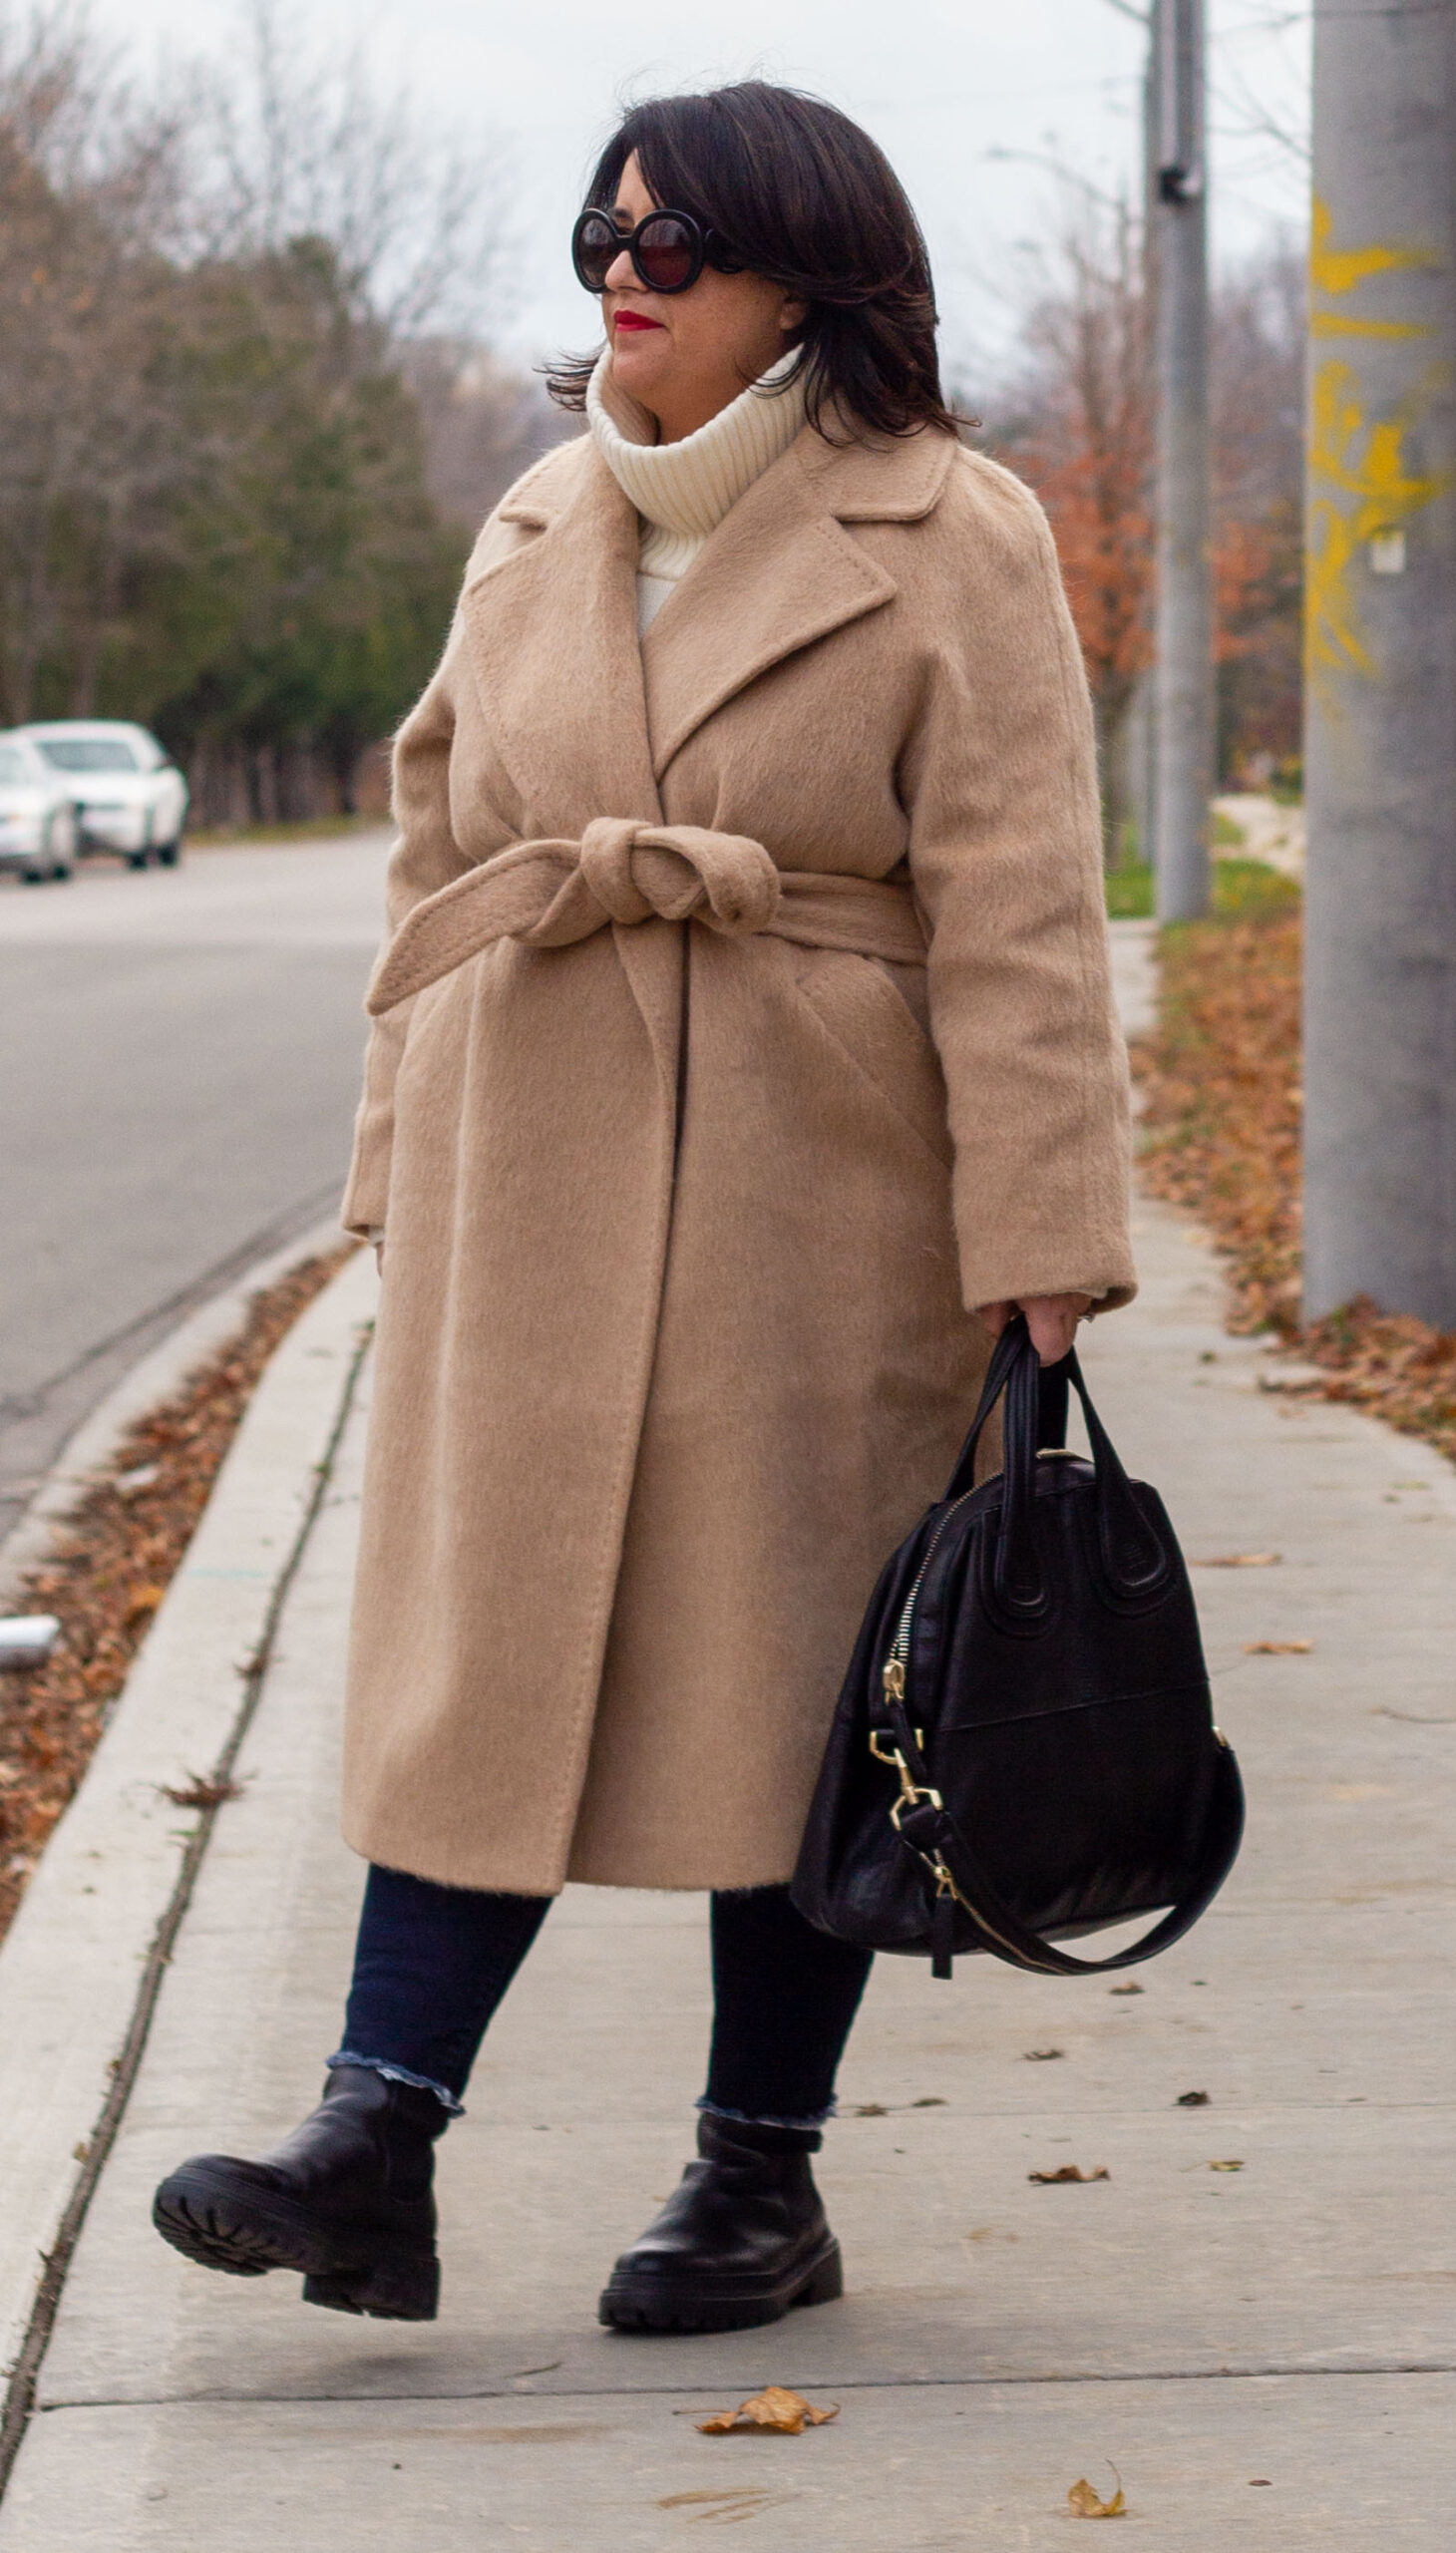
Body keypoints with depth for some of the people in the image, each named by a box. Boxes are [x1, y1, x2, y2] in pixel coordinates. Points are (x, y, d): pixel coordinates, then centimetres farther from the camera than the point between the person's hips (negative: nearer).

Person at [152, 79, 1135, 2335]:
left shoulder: (950, 549, -5)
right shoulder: (535, 535, 11)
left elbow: (1016, 924, -9)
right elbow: (441, 858, 16)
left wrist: (1040, 1245, -13)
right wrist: (407, 1177, 12)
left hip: (821, 1212, -4)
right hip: (536, 1202, 4)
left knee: (789, 1677, 4)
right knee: (482, 1659, -1)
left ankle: (764, 2181, 14)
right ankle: (375, 2155, -4)